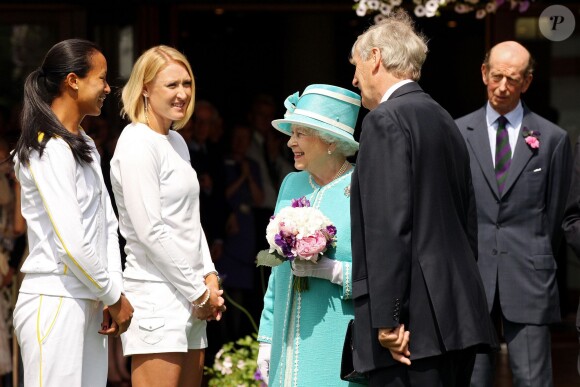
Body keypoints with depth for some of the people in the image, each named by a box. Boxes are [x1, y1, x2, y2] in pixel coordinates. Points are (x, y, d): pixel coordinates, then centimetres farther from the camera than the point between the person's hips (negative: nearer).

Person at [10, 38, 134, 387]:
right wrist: (114, 296, -6)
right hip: (55, 303, -9)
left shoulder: (85, 146, 16)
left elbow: (107, 224, 14)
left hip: (89, 304, 9)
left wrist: (113, 295, 3)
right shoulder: (49, 151, -13)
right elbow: (71, 244, -17)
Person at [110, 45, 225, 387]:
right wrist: (199, 292, -12)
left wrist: (210, 278, 7)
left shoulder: (177, 142, 17)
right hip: (156, 294, -9)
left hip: (191, 299, 9)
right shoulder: (137, 144, -10)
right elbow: (150, 231, -16)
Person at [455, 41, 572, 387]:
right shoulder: (457, 134, 8)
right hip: (471, 278, 1)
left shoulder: (552, 139, 6)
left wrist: (538, 266, 10)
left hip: (527, 281, -1)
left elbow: (555, 215, 10)